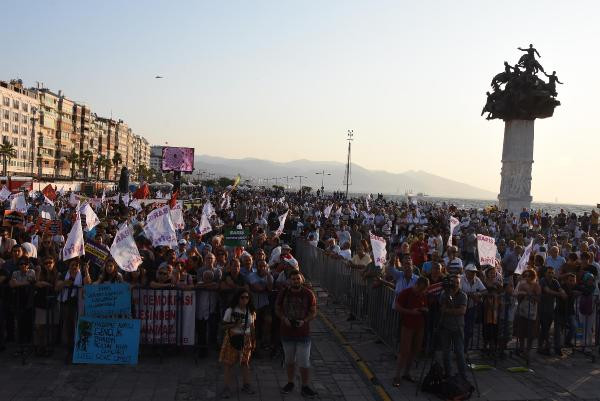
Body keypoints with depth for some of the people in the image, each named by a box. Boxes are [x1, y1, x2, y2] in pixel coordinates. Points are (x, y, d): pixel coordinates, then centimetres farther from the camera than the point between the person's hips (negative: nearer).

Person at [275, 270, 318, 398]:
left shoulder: (308, 294, -7)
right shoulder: (284, 293, -2)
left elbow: (313, 312, -2)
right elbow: (277, 309, 7)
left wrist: (304, 321, -19)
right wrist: (284, 318, -12)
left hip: (303, 333, -2)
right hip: (287, 332, 2)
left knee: (304, 362, 1)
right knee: (289, 360, 16)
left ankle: (305, 387, 15)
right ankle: (290, 383, 33)